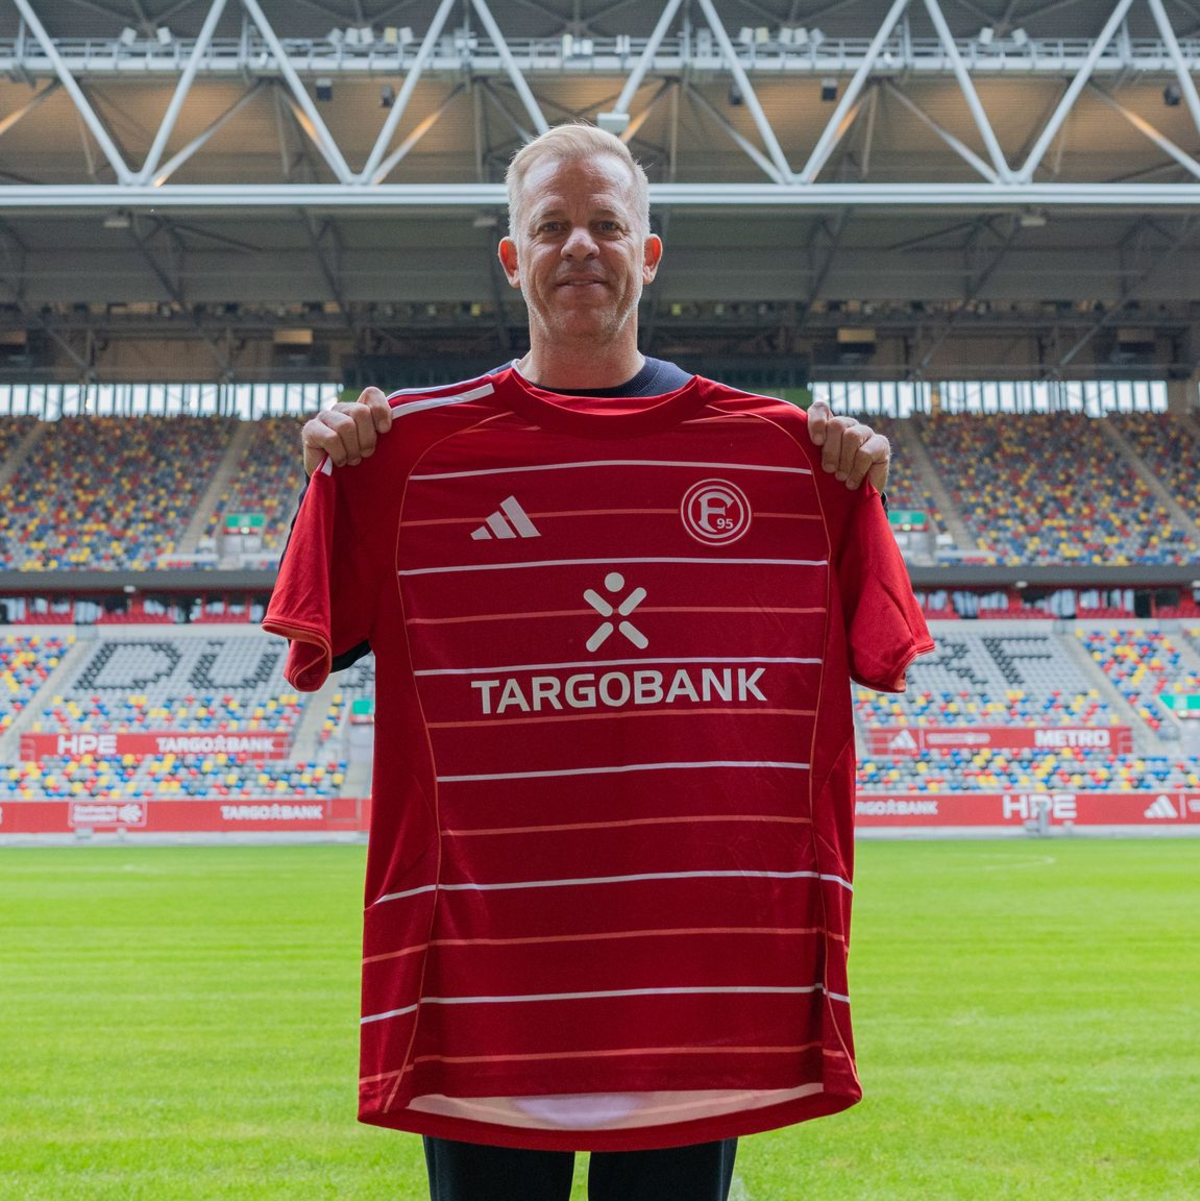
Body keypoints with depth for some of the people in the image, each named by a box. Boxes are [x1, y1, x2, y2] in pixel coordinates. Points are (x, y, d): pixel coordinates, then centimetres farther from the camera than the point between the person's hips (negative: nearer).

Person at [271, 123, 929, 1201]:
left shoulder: (772, 446, 5)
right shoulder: (421, 443, 2)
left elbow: (877, 656, 7)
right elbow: (314, 650, 2)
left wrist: (859, 494, -6)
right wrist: (334, 478, -9)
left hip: (703, 939, 1)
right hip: (486, 942, -1)